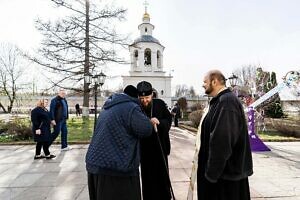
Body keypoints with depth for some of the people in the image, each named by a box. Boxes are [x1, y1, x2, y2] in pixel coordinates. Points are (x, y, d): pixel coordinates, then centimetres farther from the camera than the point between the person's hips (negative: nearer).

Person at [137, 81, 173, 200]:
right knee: (147, 178, 9)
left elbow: (169, 120, -3)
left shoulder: (160, 104, -7)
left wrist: (159, 123, -21)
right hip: (144, 149, -2)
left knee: (163, 176, 16)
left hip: (161, 147, 2)